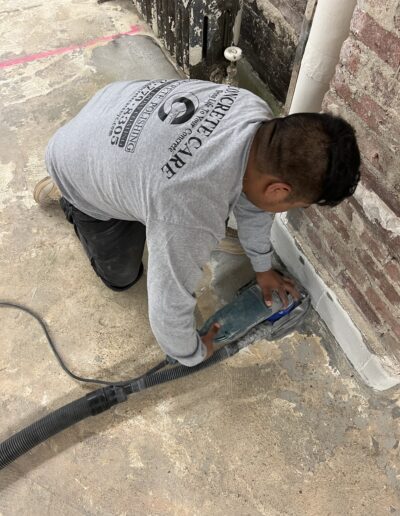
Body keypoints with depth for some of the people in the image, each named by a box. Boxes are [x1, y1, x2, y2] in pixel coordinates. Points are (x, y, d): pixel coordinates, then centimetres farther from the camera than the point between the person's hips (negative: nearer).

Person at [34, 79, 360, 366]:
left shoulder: (259, 116, -23)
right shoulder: (192, 216, -45)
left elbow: (250, 194, -5)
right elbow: (169, 309, -32)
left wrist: (263, 267, 7)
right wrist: (194, 354, -9)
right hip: (83, 169, -5)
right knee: (122, 277, 12)